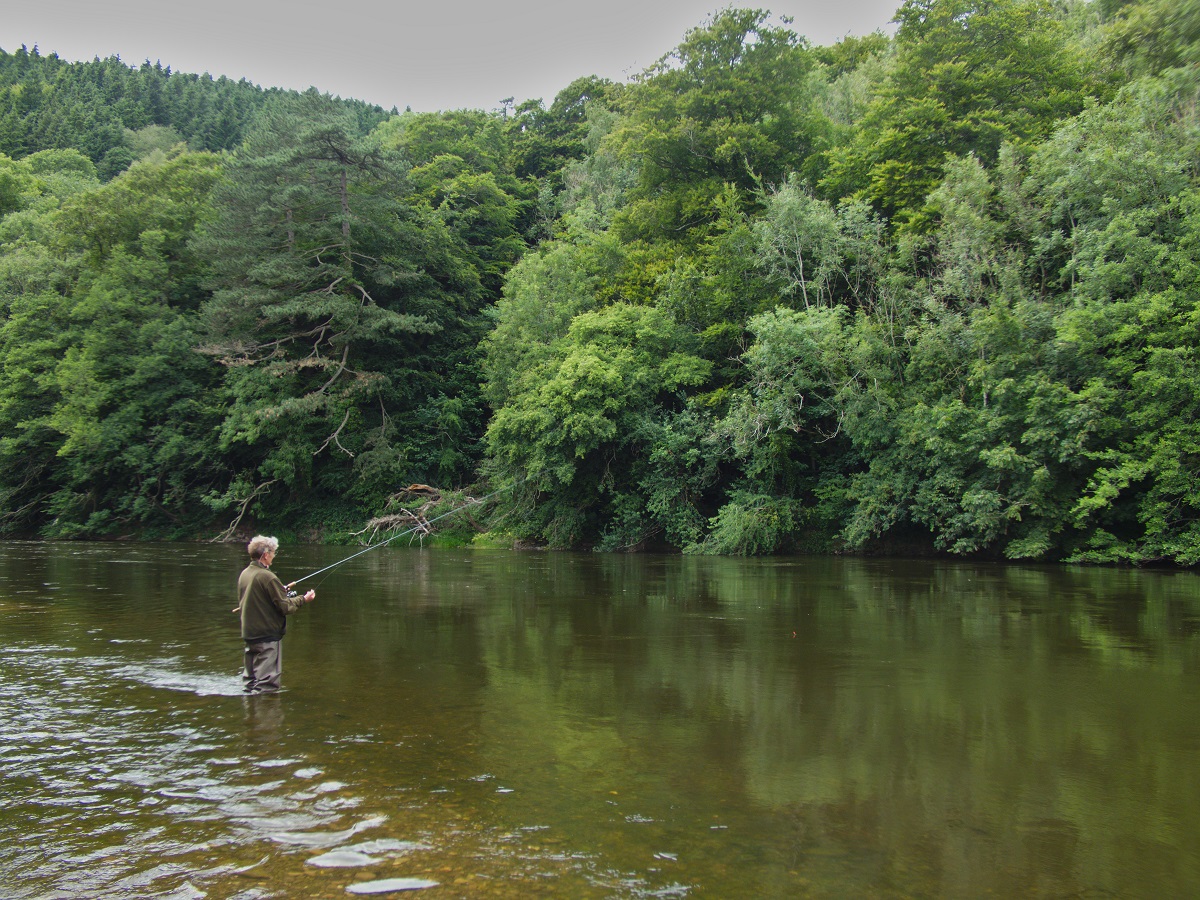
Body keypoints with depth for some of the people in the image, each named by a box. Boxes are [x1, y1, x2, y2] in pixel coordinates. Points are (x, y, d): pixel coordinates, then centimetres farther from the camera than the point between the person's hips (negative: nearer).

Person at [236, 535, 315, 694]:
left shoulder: (244, 574, 5)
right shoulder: (267, 577, -19)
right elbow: (285, 607, -17)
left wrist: (281, 590, 19)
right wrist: (303, 599, 0)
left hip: (249, 633, 8)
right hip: (268, 636, -8)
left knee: (250, 679, 17)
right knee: (267, 684, -5)